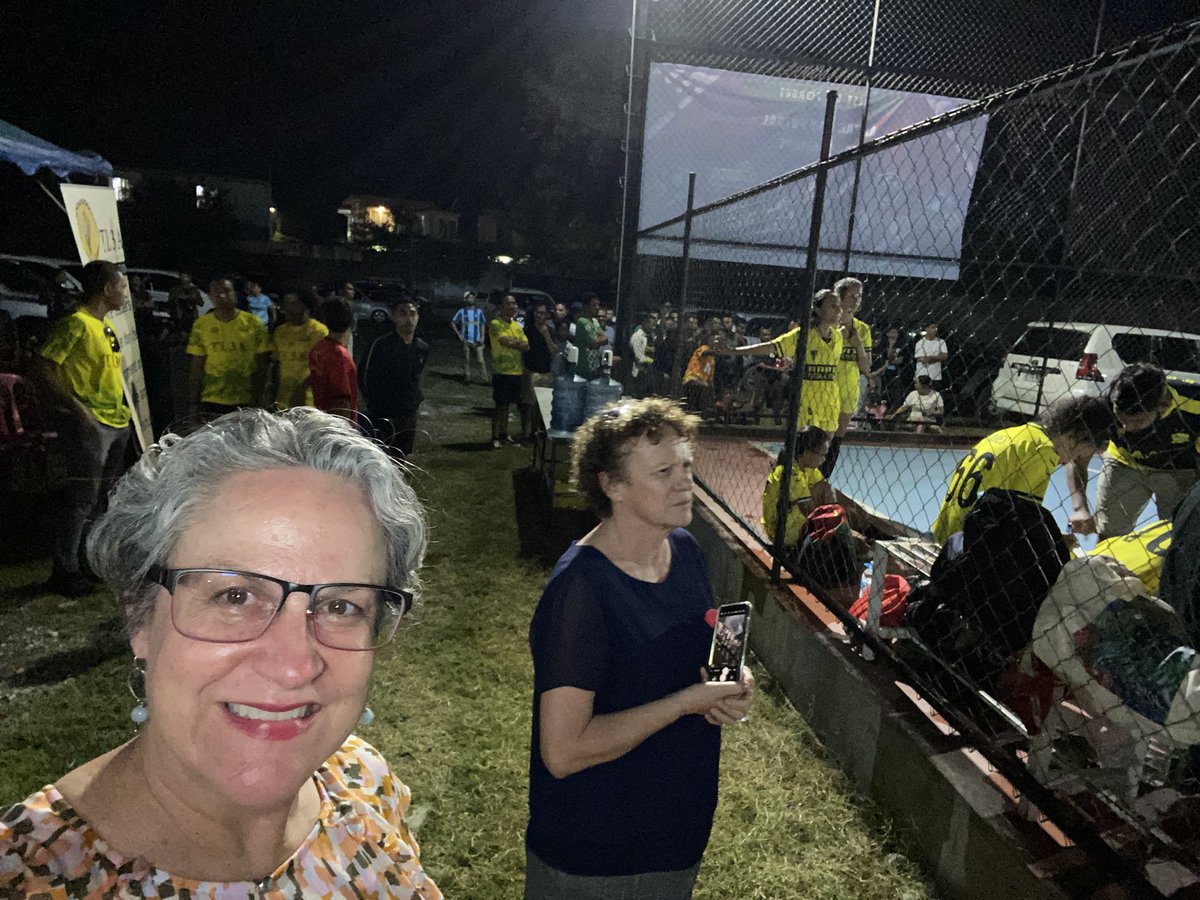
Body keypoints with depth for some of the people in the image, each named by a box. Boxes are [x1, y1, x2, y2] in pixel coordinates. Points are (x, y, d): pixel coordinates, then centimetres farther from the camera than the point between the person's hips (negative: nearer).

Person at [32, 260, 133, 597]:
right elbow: (41, 368, -18)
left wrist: (122, 409, 13)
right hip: (89, 426, -9)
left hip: (115, 424, 9)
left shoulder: (107, 326, 14)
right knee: (82, 500, -4)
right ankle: (65, 572, 7)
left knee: (102, 497, 18)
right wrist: (77, 408, -22)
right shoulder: (77, 323, -14)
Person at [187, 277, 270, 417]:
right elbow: (197, 367, 6)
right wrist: (195, 402, 2)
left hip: (245, 403, -1)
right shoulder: (201, 325, 4)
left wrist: (258, 400, -1)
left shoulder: (253, 323, 0)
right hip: (210, 403, 1)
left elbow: (261, 366, 2)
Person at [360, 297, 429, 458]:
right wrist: (375, 406, 1)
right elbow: (364, 377, -5)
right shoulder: (381, 345, -16)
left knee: (403, 457, 16)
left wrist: (415, 400, 12)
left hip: (409, 415, 5)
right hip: (383, 416, -5)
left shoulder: (422, 348, 0)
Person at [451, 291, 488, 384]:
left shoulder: (479, 311, 6)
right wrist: (459, 334, 0)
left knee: (481, 360, -8)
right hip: (466, 340, 0)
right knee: (466, 360, 5)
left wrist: (482, 337, -1)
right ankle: (467, 378, 14)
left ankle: (485, 379, -8)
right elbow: (453, 323, 9)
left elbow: (482, 325, 11)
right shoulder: (462, 312, 4)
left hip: (477, 341, 0)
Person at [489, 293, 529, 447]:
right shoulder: (495, 324, -8)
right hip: (502, 372, -6)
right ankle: (495, 437, 4)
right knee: (500, 406, -3)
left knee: (506, 405, 15)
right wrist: (519, 343, -4)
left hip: (517, 371, 6)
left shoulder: (517, 326, 15)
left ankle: (503, 434, 25)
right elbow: (506, 342, -22)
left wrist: (513, 342, -12)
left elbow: (526, 346, 5)